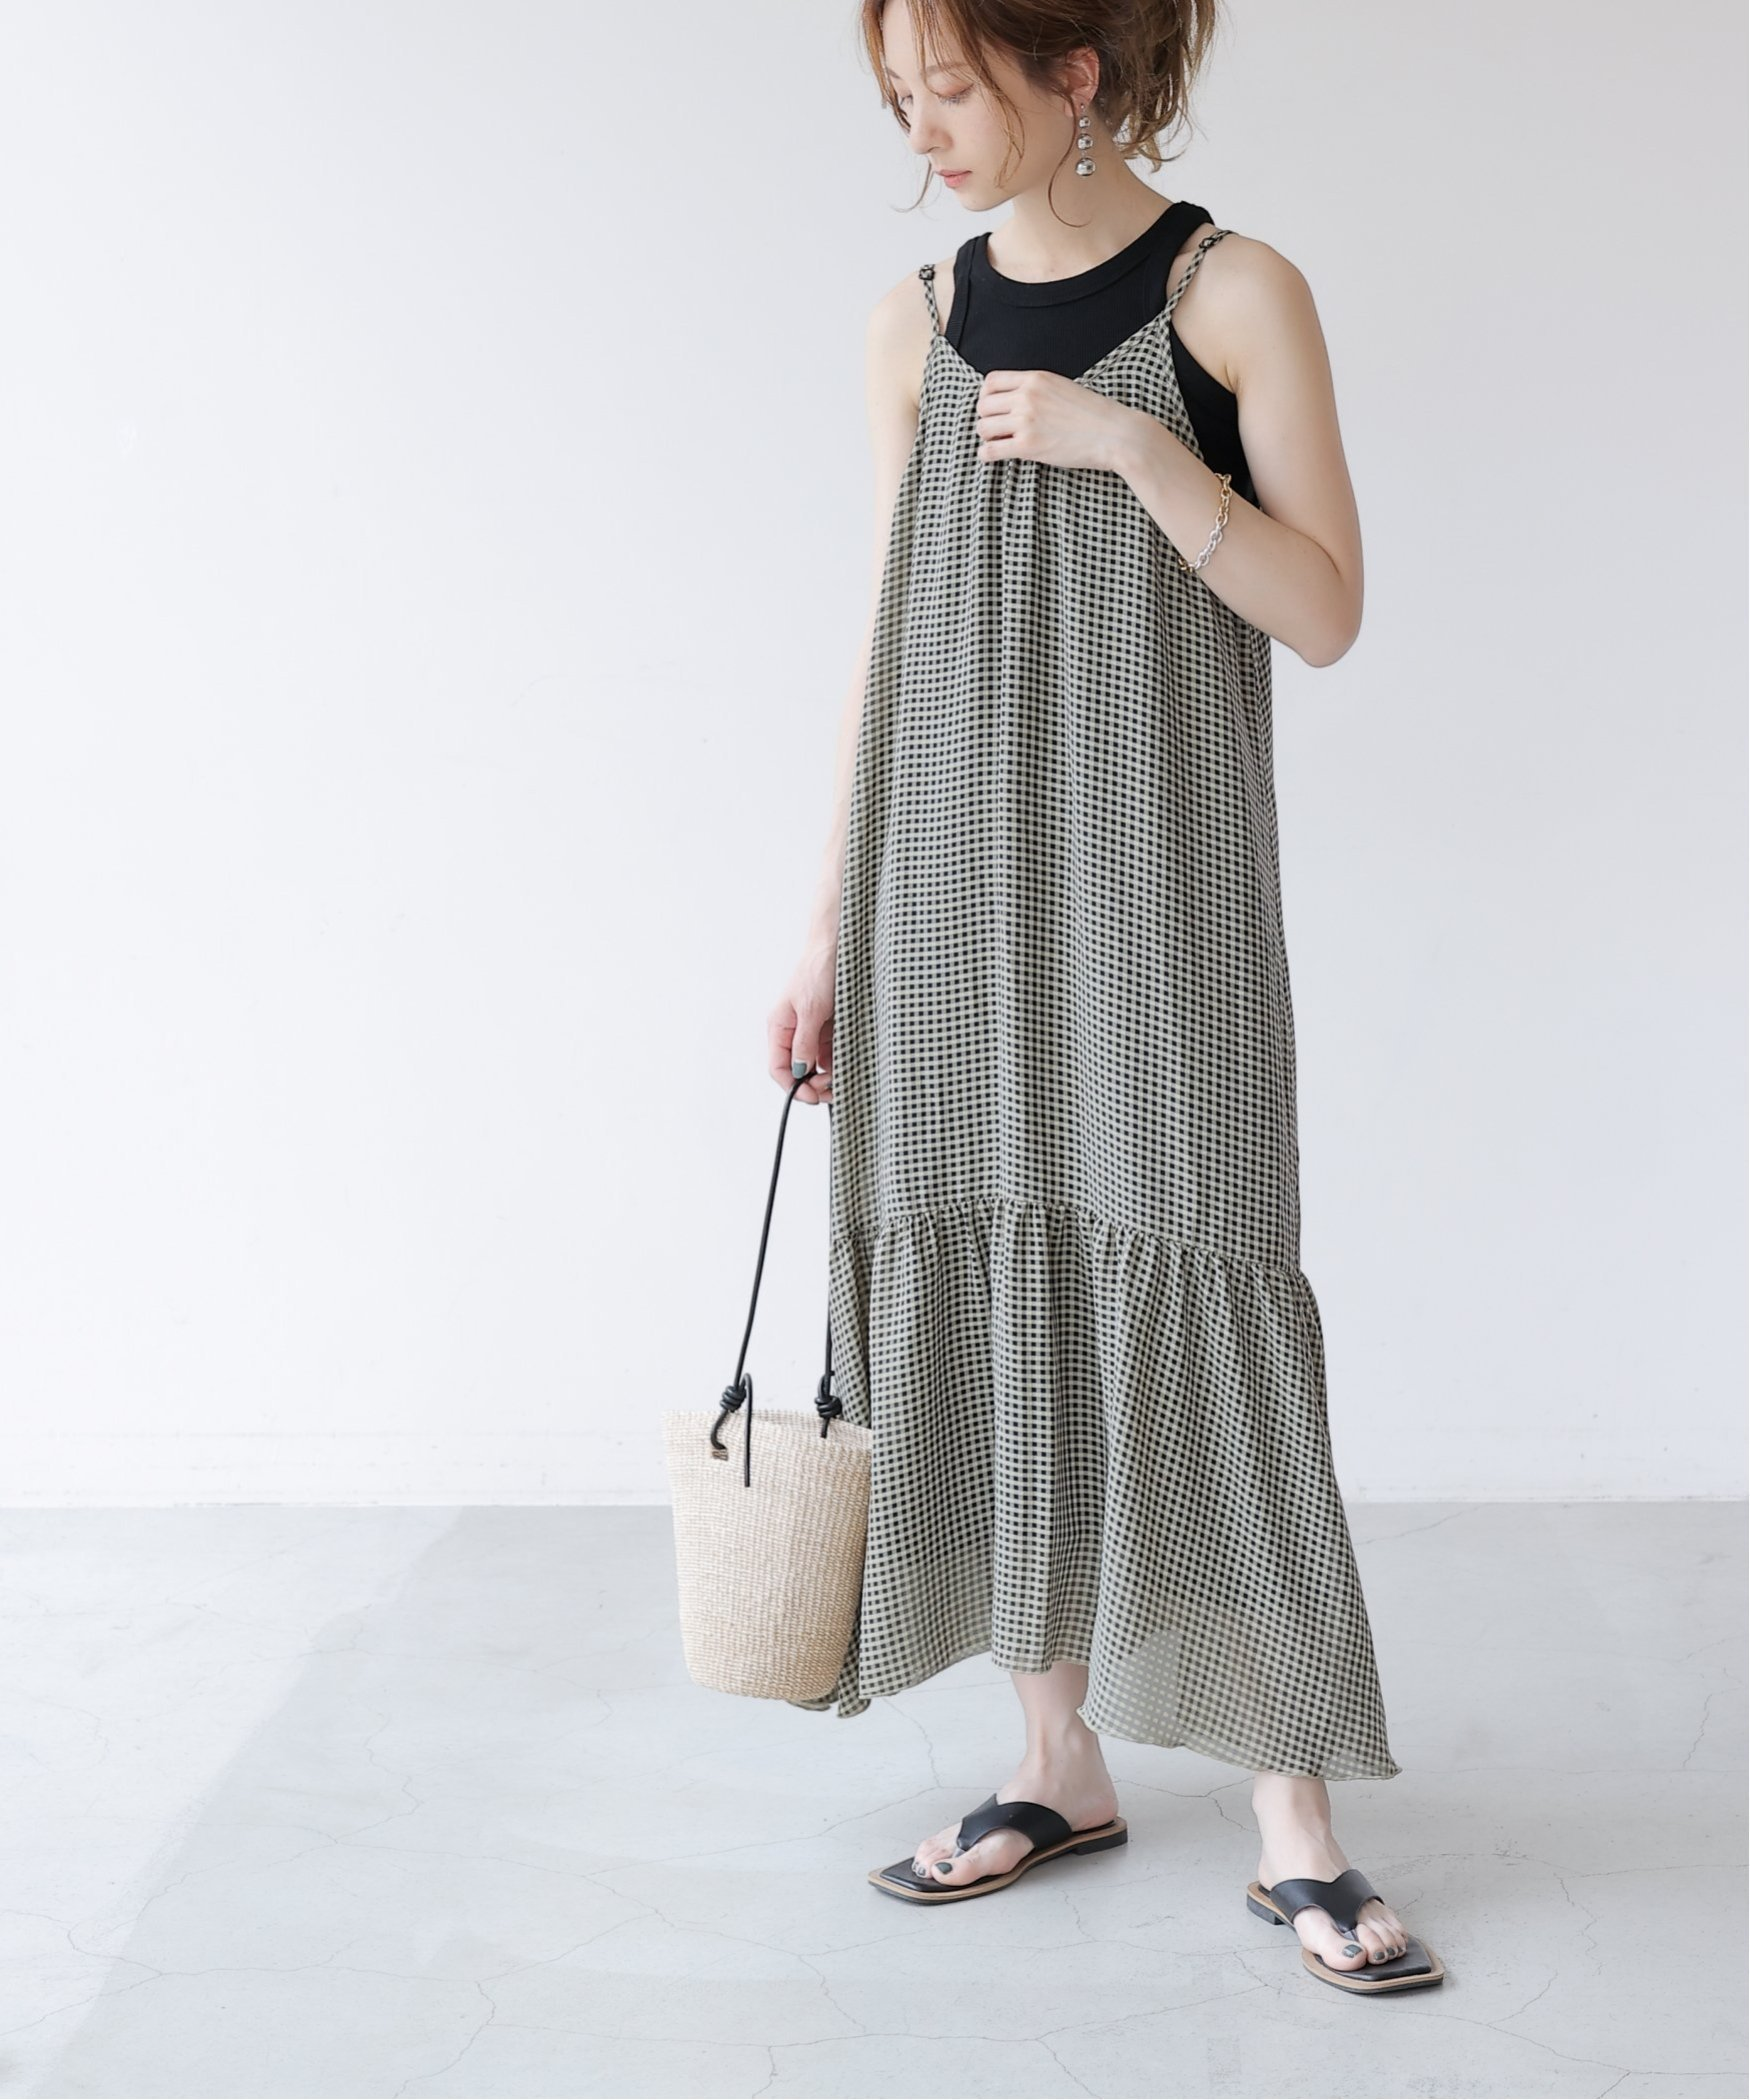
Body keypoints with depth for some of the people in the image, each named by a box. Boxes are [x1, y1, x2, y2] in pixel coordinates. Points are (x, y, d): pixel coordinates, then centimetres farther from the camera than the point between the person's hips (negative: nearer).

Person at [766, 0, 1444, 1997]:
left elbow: (1325, 614, -5)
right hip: (951, 879, 4)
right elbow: (886, 639, 12)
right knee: (986, 1303, 5)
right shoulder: (917, 323, 10)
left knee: (1189, 1299, -7)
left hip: (1150, 878, -4)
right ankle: (1062, 1768, 20)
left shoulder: (1238, 294, -2)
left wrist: (1137, 447, -16)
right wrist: (828, 927, 9)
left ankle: (1293, 1828, 3)